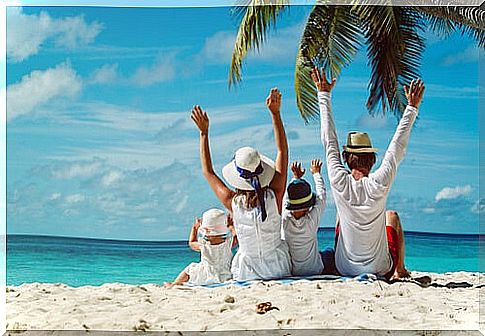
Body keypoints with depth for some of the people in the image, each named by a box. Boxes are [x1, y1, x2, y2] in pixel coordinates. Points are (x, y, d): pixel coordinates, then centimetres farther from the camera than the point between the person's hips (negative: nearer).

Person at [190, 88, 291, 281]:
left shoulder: (232, 202, -19)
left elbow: (208, 172, -1)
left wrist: (204, 133, 3)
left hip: (247, 274, -1)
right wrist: (276, 113, -7)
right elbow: (283, 151, -8)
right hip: (279, 269, 1)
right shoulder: (274, 195, -19)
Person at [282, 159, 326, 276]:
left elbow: (286, 197, 2)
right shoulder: (312, 218, -23)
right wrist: (316, 173, 12)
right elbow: (322, 194, -5)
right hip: (315, 271, -2)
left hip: (289, 272, 2)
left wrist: (296, 177, 18)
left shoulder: (285, 219, -19)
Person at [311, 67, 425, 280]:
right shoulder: (379, 183, -22)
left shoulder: (339, 182, -18)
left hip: (344, 269, 1)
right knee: (392, 216, 26)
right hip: (380, 270, -1)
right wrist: (412, 107, -1)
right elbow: (398, 145, -10)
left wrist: (324, 95, 2)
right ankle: (399, 270, 34)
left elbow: (329, 140, -7)